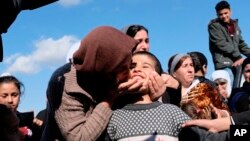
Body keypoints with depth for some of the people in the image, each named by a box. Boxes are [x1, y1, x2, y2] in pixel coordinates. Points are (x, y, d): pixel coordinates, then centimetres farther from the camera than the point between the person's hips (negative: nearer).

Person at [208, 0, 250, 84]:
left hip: (237, 63, 6)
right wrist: (239, 56, -12)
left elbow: (241, 44, 23)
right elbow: (221, 44, -11)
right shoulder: (214, 26, -1)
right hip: (224, 64, -6)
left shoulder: (235, 24, 18)